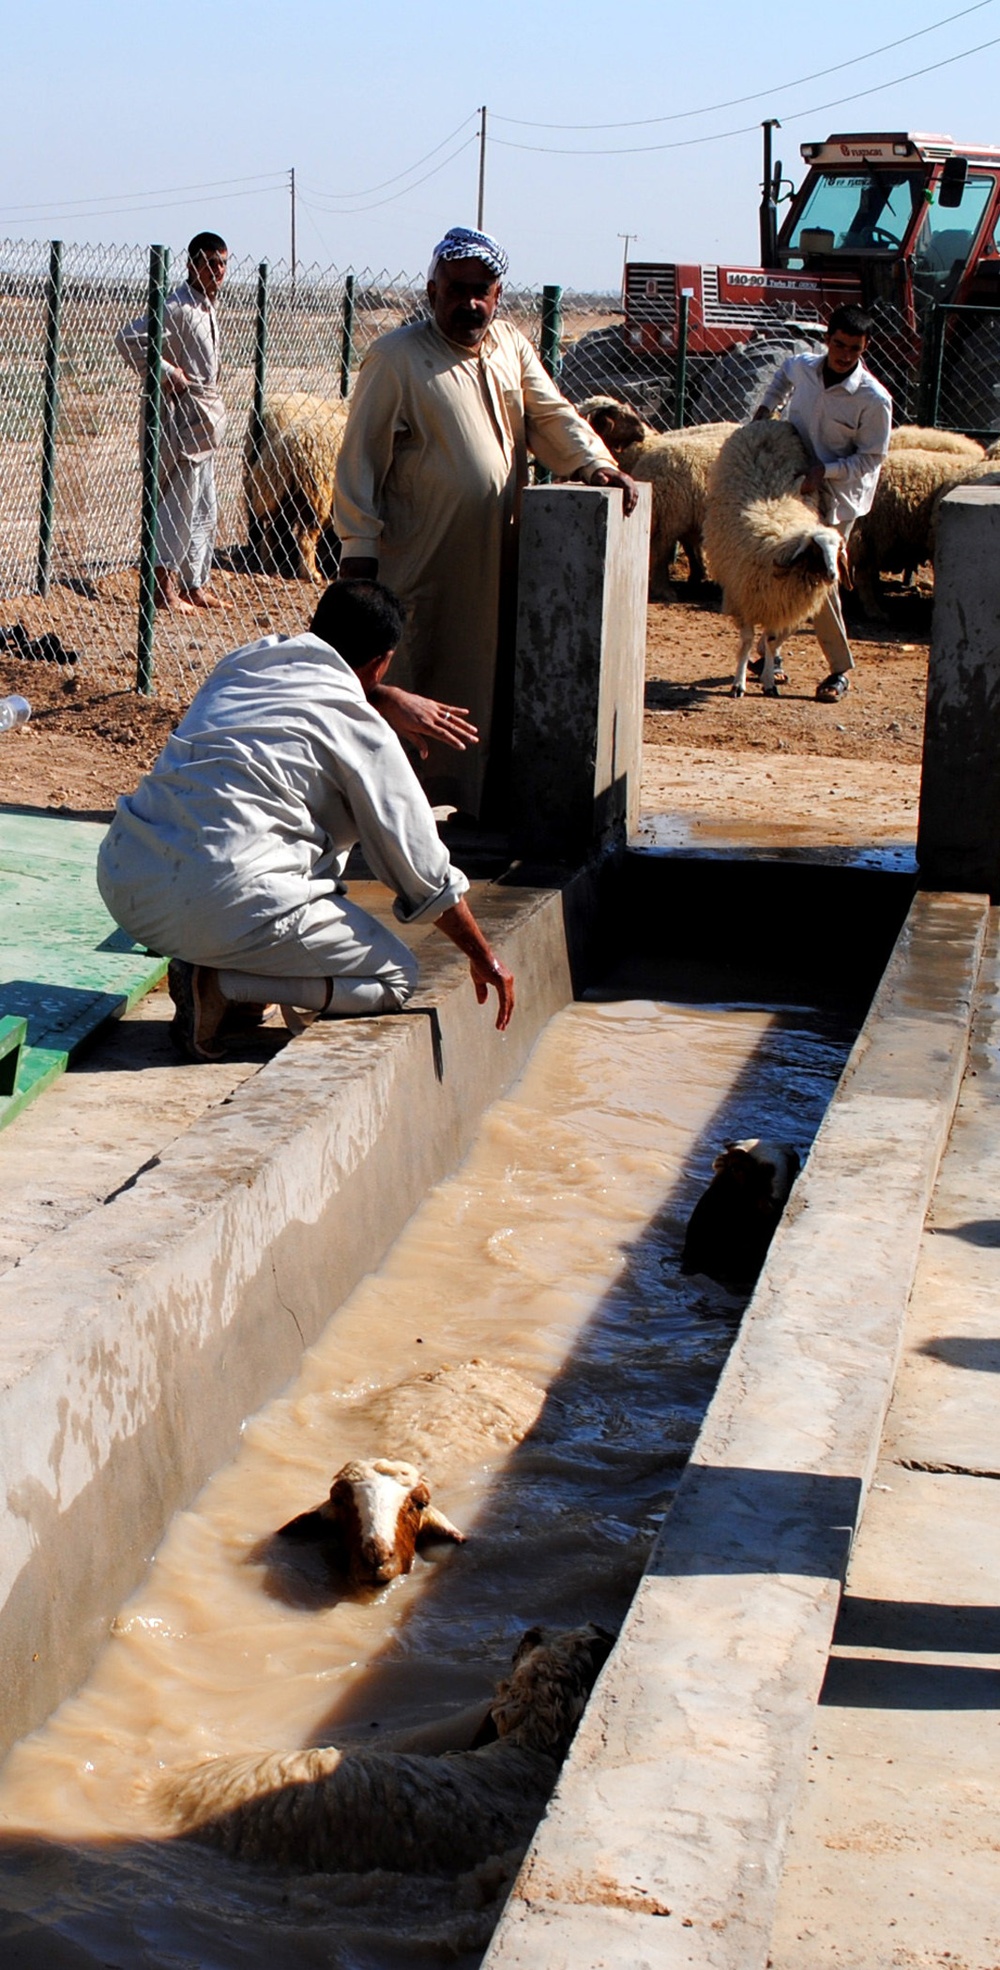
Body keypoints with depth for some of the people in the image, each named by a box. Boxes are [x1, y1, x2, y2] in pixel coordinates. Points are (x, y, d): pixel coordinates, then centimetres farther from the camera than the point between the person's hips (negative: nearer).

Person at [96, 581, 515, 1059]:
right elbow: (422, 868, 7)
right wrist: (483, 958, 20)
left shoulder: (241, 661, 18)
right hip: (221, 905, -8)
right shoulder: (360, 727, 1)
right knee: (396, 976, 9)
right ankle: (222, 984, -9)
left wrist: (390, 699, 38)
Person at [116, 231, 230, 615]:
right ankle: (165, 589, -2)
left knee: (204, 510, 14)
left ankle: (196, 585, 21)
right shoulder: (178, 306, -14)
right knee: (178, 504, -7)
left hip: (205, 417, 10)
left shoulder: (207, 306, 14)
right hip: (182, 414, -10)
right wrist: (166, 373, -18)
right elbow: (128, 339, -23)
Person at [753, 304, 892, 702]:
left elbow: (870, 460, -13)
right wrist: (766, 408, 13)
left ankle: (840, 671, 1)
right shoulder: (803, 367, -3)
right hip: (790, 487, 5)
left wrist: (824, 470, -24)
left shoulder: (874, 400, -19)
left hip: (835, 499, -5)